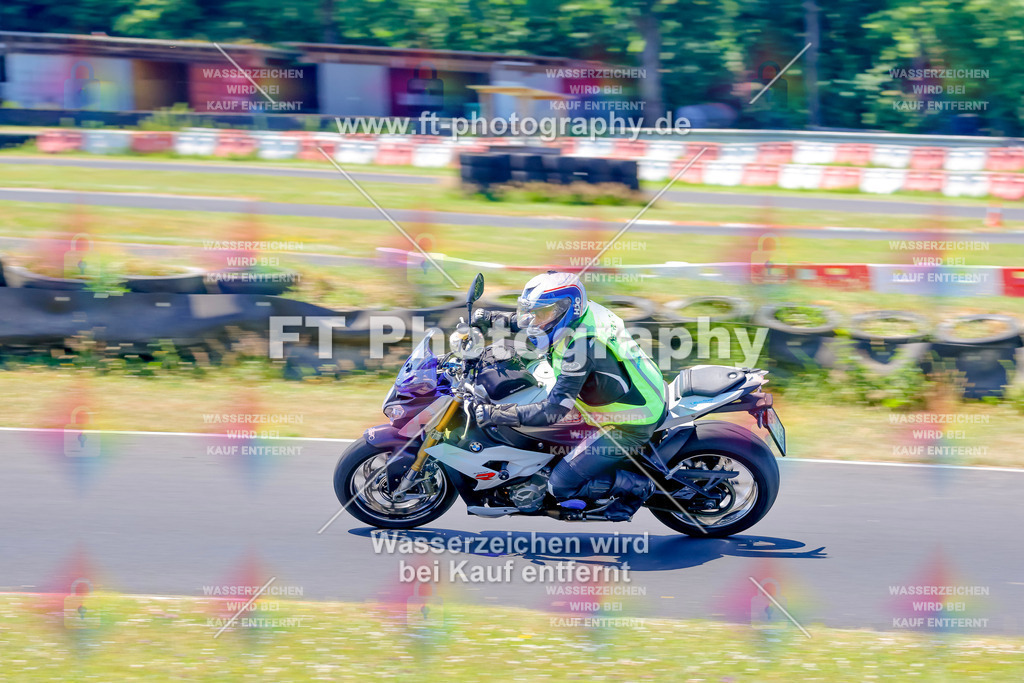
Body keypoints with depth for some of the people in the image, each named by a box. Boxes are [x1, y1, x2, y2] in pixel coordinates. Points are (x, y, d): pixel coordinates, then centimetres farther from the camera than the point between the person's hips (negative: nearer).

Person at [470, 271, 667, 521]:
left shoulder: (580, 345, -30)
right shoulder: (581, 311, -5)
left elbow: (554, 410, -31)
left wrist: (495, 414, -31)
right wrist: (492, 319, 14)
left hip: (628, 426, -9)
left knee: (561, 486, -9)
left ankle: (638, 486, 5)